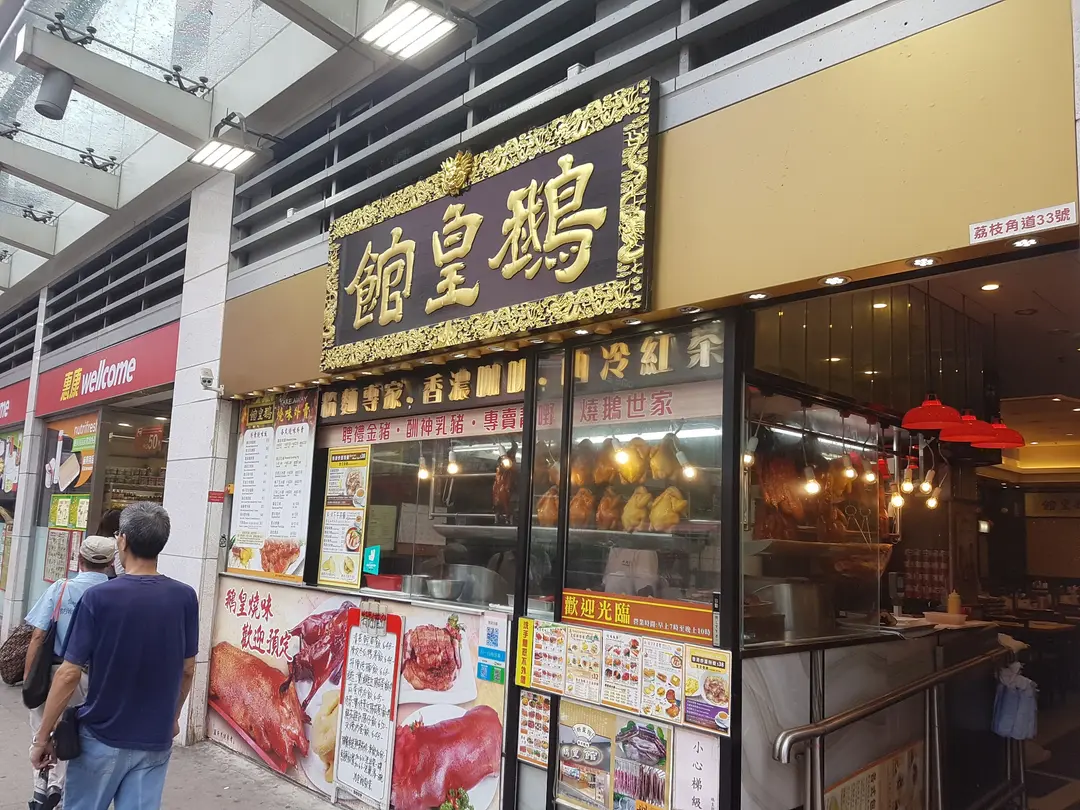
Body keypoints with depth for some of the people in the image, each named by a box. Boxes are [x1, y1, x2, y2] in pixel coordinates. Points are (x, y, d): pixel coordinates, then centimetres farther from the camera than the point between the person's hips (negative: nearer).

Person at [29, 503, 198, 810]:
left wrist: (42, 737, -1)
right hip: (156, 740, 2)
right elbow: (187, 670, 2)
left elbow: (69, 674, -12)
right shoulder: (185, 598, -7)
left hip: (102, 738, -2)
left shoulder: (99, 597, -15)